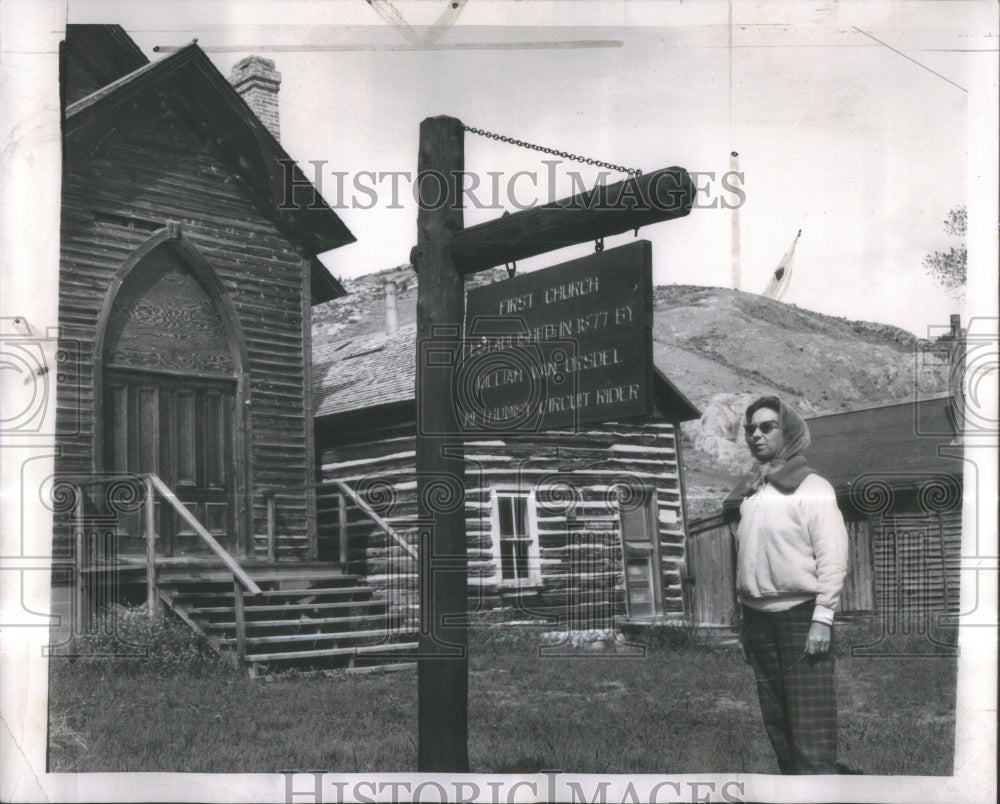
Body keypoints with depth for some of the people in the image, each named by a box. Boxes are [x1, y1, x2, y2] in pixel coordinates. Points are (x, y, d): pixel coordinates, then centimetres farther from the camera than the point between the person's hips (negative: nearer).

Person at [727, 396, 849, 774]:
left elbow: (833, 556, -9)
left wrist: (822, 619, -16)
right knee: (776, 724, 10)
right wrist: (744, 620, 13)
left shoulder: (812, 487, -3)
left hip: (800, 616, -6)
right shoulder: (749, 493, 13)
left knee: (811, 728, -7)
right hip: (758, 619, 6)